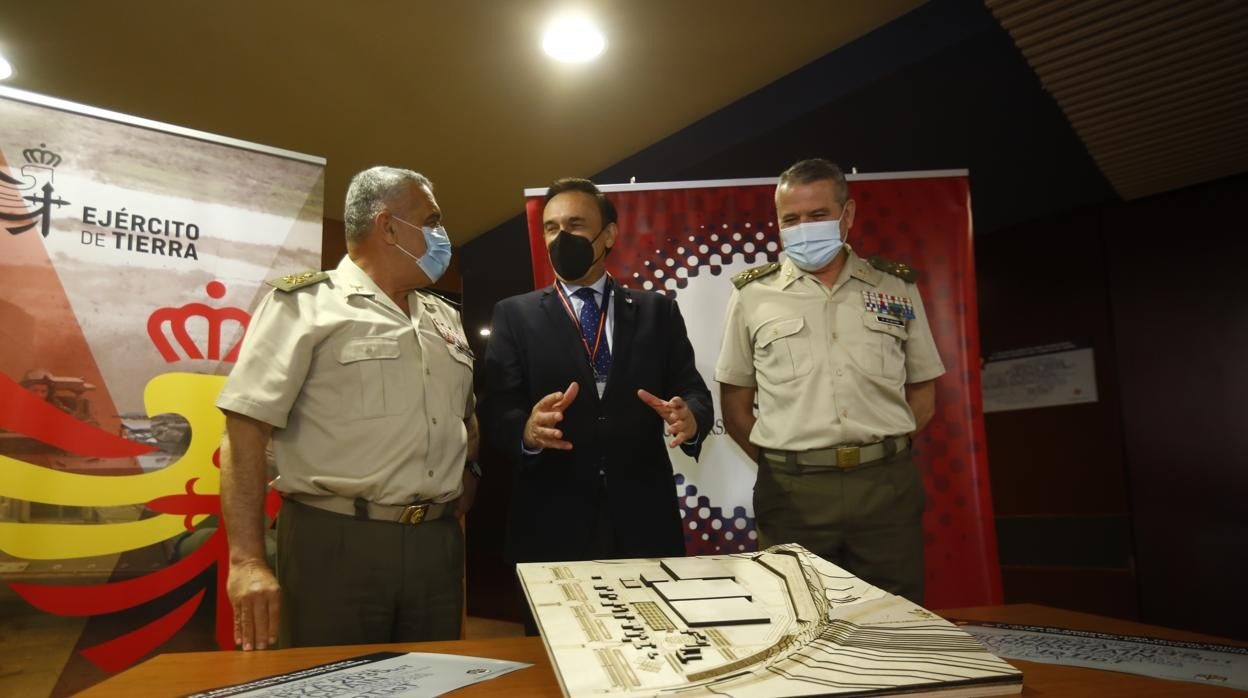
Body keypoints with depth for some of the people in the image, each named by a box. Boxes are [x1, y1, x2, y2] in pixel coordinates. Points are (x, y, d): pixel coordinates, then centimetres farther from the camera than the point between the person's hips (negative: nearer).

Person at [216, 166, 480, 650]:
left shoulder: (445, 318, 15)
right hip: (335, 543, -6)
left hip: (437, 544, 6)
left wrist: (469, 470, 7)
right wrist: (247, 561, -16)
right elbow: (245, 428, -10)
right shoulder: (305, 304, -5)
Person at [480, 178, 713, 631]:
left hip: (644, 521, 1)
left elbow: (694, 391, 3)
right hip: (552, 524, -1)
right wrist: (527, 430, -26)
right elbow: (495, 410, -4)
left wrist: (690, 417, -20)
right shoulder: (515, 314, 5)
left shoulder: (658, 312, 9)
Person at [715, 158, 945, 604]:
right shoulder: (752, 295, 5)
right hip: (793, 492, -1)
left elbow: (922, 395, 13)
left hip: (887, 486, 1)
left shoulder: (897, 288, 8)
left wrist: (882, 451, 2)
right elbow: (734, 404, 7)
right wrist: (781, 466, -1)